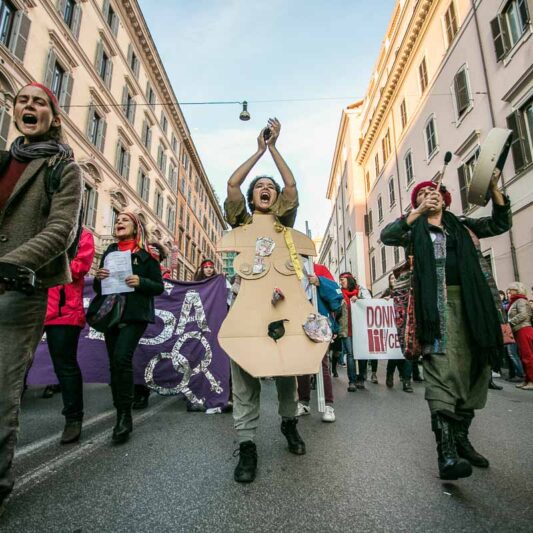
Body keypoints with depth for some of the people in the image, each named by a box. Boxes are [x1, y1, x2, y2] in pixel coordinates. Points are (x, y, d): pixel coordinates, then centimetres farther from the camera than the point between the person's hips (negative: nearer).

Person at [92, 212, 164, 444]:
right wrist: (98, 277, -5)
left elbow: (159, 287, 0)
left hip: (135, 315, -5)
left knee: (122, 359, -20)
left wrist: (140, 282, -18)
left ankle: (125, 416, -10)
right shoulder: (110, 252, 15)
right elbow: (97, 288, 17)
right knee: (114, 363, 7)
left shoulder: (146, 255, 2)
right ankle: (121, 415, 18)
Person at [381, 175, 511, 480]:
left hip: (472, 302, 5)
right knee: (443, 373, -16)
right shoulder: (415, 229, 13)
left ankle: (461, 437, 20)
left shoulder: (463, 225, 24)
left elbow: (500, 224, 24)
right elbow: (387, 236, -3)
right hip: (438, 303, -5)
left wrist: (494, 189, 11)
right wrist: (419, 211, -7)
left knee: (474, 369, 6)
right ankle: (447, 453, -18)